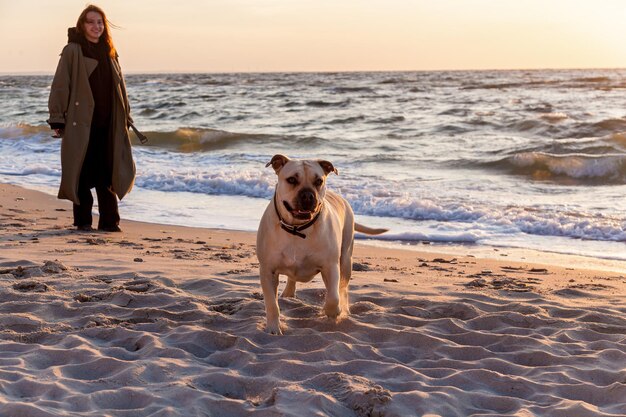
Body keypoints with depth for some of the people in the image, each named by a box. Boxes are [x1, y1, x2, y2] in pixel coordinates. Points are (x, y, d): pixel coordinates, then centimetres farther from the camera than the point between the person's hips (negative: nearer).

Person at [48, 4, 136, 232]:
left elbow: (119, 86, 18)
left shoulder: (109, 52, 14)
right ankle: (83, 221, 11)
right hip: (81, 122, -4)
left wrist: (125, 117, 14)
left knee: (107, 172, 5)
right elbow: (60, 85, -6)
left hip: (108, 123, 5)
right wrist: (57, 119, -11)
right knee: (82, 172, 1)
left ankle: (109, 220, 11)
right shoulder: (72, 51, -3)